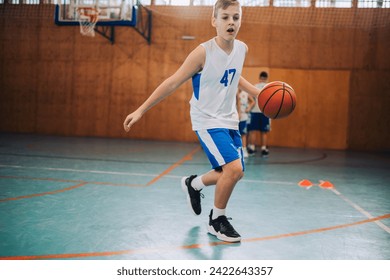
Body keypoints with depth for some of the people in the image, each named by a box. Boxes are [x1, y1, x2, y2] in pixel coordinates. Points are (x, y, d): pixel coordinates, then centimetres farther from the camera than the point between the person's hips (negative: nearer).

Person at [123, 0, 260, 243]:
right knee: (233, 168, -21)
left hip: (229, 120, 7)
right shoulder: (204, 52, -19)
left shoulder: (242, 49, -1)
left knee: (235, 173, 12)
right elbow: (172, 83, -15)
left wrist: (258, 94, 13)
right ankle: (217, 221, 3)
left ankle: (193, 184, 40)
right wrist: (141, 110, -14)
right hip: (207, 121, -7)